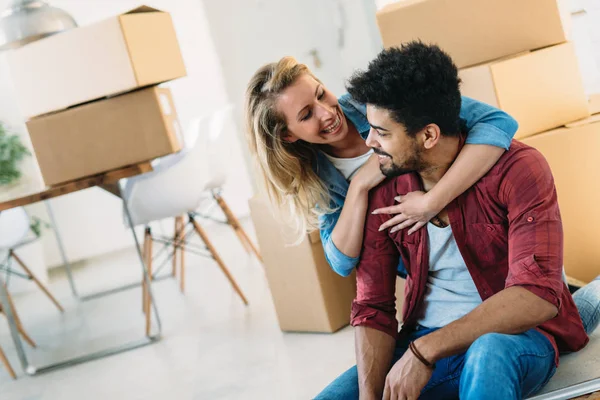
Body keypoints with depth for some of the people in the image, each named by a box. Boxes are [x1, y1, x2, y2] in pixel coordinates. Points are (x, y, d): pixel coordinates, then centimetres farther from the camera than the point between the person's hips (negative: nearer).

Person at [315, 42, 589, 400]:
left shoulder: (517, 169, -15)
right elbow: (373, 307, -2)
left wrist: (425, 350, -30)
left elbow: (537, 296, -26)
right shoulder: (384, 192, -1)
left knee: (489, 353, -39)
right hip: (423, 345, 5)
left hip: (516, 337, -4)